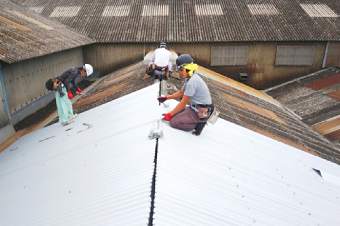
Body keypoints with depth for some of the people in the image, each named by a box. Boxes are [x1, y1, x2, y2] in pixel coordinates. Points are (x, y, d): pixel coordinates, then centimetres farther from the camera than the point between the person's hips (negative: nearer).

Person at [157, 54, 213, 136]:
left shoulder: (192, 81, -22)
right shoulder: (190, 78, 9)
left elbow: (183, 102, -20)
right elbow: (181, 93, 21)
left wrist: (170, 114, -13)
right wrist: (166, 97, 14)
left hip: (200, 113, -10)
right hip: (196, 108, 10)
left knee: (173, 122, -13)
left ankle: (198, 124, -6)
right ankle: (198, 122, 9)